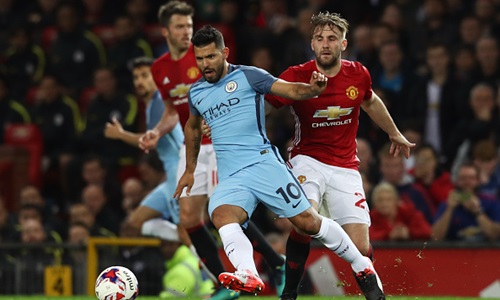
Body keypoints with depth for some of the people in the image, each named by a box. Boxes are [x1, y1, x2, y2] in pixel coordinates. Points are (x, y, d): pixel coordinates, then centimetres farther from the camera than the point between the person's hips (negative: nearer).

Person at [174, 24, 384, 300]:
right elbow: (193, 127, 37)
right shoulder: (196, 93, 17)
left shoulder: (247, 76, 2)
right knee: (221, 215, -30)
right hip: (229, 179, 4)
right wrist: (190, 170, 37)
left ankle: (363, 268, 14)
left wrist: (312, 89, -29)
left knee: (308, 222, -7)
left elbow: (291, 90, -7)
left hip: (262, 162, -4)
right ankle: (248, 276, -53)